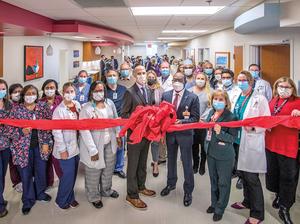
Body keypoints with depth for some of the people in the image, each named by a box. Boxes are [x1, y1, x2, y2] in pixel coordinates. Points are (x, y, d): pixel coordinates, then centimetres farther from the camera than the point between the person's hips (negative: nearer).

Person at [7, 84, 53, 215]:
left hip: (40, 146, 2)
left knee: (41, 171, 15)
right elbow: (9, 129, -5)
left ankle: (40, 194, 39)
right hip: (23, 147, -2)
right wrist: (21, 131, -24)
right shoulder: (16, 109, -5)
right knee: (26, 174, 8)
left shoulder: (43, 106, 0)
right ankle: (28, 200, 27)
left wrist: (46, 142, -4)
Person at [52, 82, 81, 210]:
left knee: (73, 175, 16)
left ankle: (70, 198, 35)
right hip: (65, 149, -6)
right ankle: (61, 201, 23)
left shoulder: (77, 105, 1)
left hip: (76, 147, 6)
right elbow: (56, 131, -17)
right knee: (67, 176, 1)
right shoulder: (59, 110, -17)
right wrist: (62, 149, -17)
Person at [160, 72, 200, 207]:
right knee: (171, 159, 21)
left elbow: (195, 118, -11)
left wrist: (182, 121, -24)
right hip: (169, 132, 4)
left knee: (187, 163, 5)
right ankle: (171, 183, 42)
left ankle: (188, 191, 21)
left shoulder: (192, 97, -10)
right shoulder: (165, 95, 1)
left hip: (185, 134, -4)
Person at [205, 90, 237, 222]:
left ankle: (220, 209, 23)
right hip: (211, 152, 7)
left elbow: (233, 138, -19)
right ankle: (214, 203, 38)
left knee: (223, 183, 8)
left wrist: (220, 133, -30)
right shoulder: (211, 113, 2)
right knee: (213, 180, 20)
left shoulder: (231, 117, -17)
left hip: (224, 156, -6)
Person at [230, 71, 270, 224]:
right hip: (239, 141, 6)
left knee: (252, 177, -5)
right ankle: (247, 201, 36)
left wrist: (253, 127, -25)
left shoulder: (260, 99, -4)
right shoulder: (237, 99, 14)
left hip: (252, 143, -6)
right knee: (242, 174, 16)